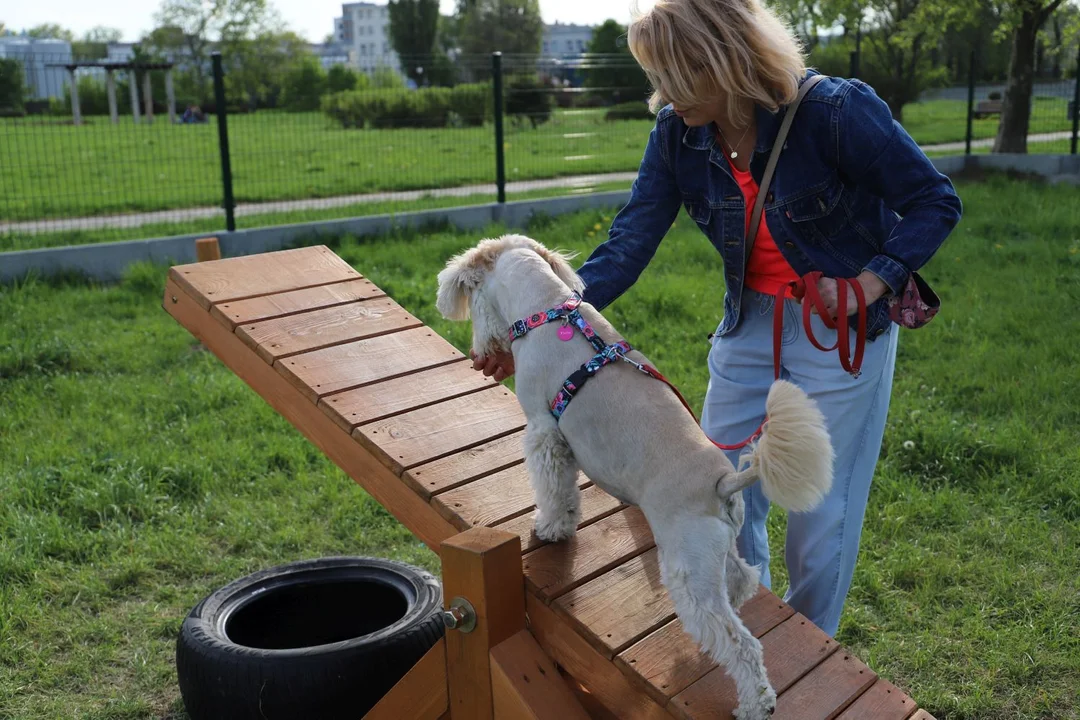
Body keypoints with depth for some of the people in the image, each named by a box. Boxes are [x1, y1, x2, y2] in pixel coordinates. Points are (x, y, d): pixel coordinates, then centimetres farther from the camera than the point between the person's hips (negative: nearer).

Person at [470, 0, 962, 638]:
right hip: (749, 323, 5)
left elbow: (936, 202, -11)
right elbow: (630, 243, -13)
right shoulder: (677, 133, -10)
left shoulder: (836, 111, -23)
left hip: (844, 331, -4)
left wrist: (873, 281, -22)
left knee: (821, 515, 5)